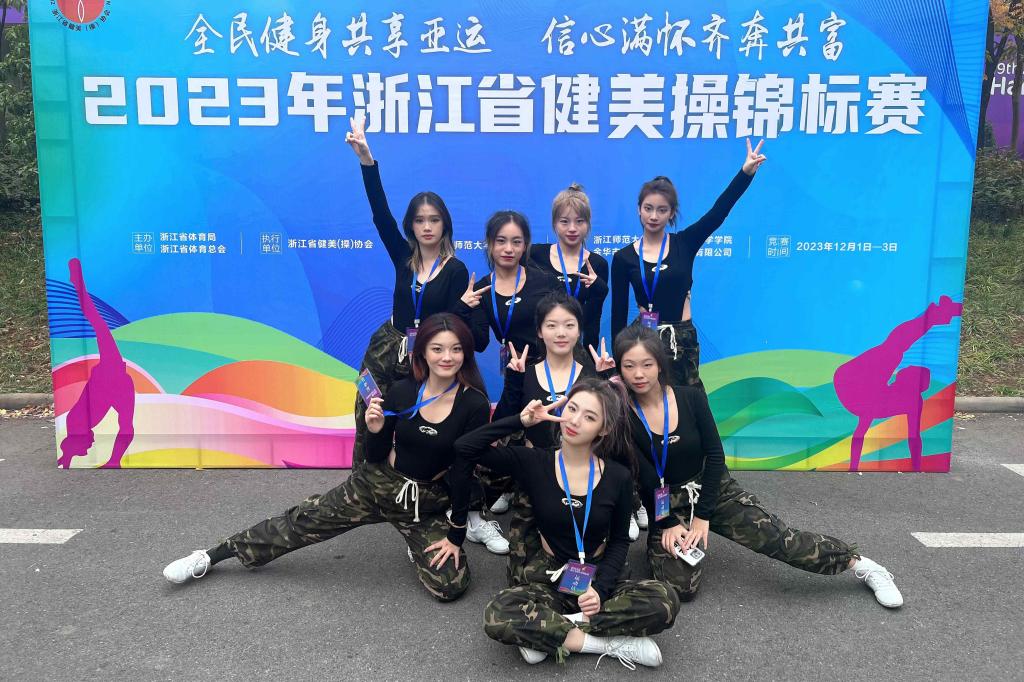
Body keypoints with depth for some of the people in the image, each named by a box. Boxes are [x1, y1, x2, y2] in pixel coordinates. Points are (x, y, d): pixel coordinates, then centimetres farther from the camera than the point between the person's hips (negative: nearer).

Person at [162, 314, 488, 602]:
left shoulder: (474, 405, -16)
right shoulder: (401, 391, -8)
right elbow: (376, 457, 1)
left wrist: (456, 536, -8)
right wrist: (376, 431, -21)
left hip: (430, 505, -2)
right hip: (374, 486, 2)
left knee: (450, 584, -16)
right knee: (301, 521, 4)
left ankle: (419, 543, 17)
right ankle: (209, 557, 22)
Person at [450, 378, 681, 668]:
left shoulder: (618, 476, -6)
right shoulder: (534, 463, -7)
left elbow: (619, 541, 3)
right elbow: (464, 447, -11)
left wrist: (601, 589, -14)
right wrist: (521, 421, -16)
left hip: (596, 581, 1)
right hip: (548, 579, -1)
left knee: (665, 601, -28)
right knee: (498, 616, -33)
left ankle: (546, 633, -19)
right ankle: (610, 643, -21)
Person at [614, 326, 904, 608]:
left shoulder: (691, 397, -10)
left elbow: (715, 455, -7)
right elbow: (645, 479, -15)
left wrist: (702, 516, -11)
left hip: (714, 490, 1)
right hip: (667, 507, -1)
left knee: (778, 538, -13)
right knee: (680, 587, -19)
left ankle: (863, 565, 5)